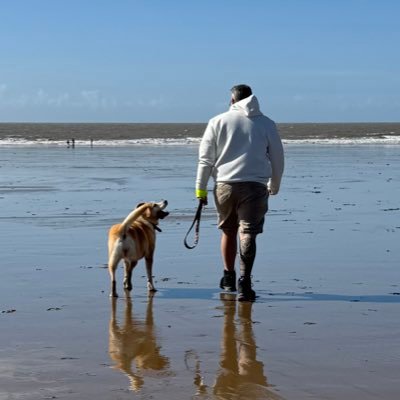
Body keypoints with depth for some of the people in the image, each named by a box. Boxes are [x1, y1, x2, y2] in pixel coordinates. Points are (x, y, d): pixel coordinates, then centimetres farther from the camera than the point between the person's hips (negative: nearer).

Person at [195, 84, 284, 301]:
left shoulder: (218, 122, 7)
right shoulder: (267, 124, 10)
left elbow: (205, 158, 4)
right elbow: (277, 159, 14)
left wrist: (201, 188, 9)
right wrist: (274, 187, 27)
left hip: (225, 185, 1)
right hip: (255, 186, -1)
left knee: (228, 231, 17)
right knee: (248, 234, -3)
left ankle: (229, 277, 29)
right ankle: (244, 282, -17)